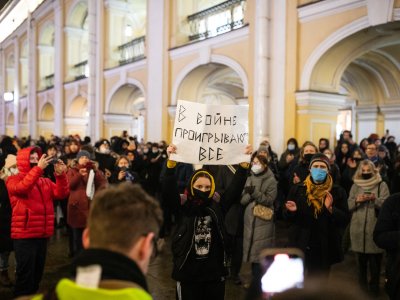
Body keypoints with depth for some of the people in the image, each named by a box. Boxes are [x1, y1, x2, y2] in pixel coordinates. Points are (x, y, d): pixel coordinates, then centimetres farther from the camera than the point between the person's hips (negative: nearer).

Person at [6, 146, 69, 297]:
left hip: (43, 234, 6)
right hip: (25, 235, -6)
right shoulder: (13, 180, -1)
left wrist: (61, 175, -15)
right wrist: (38, 168, -29)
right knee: (25, 275, -3)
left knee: (37, 274, 16)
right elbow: (21, 188, -25)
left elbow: (61, 194, 0)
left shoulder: (45, 181, 14)